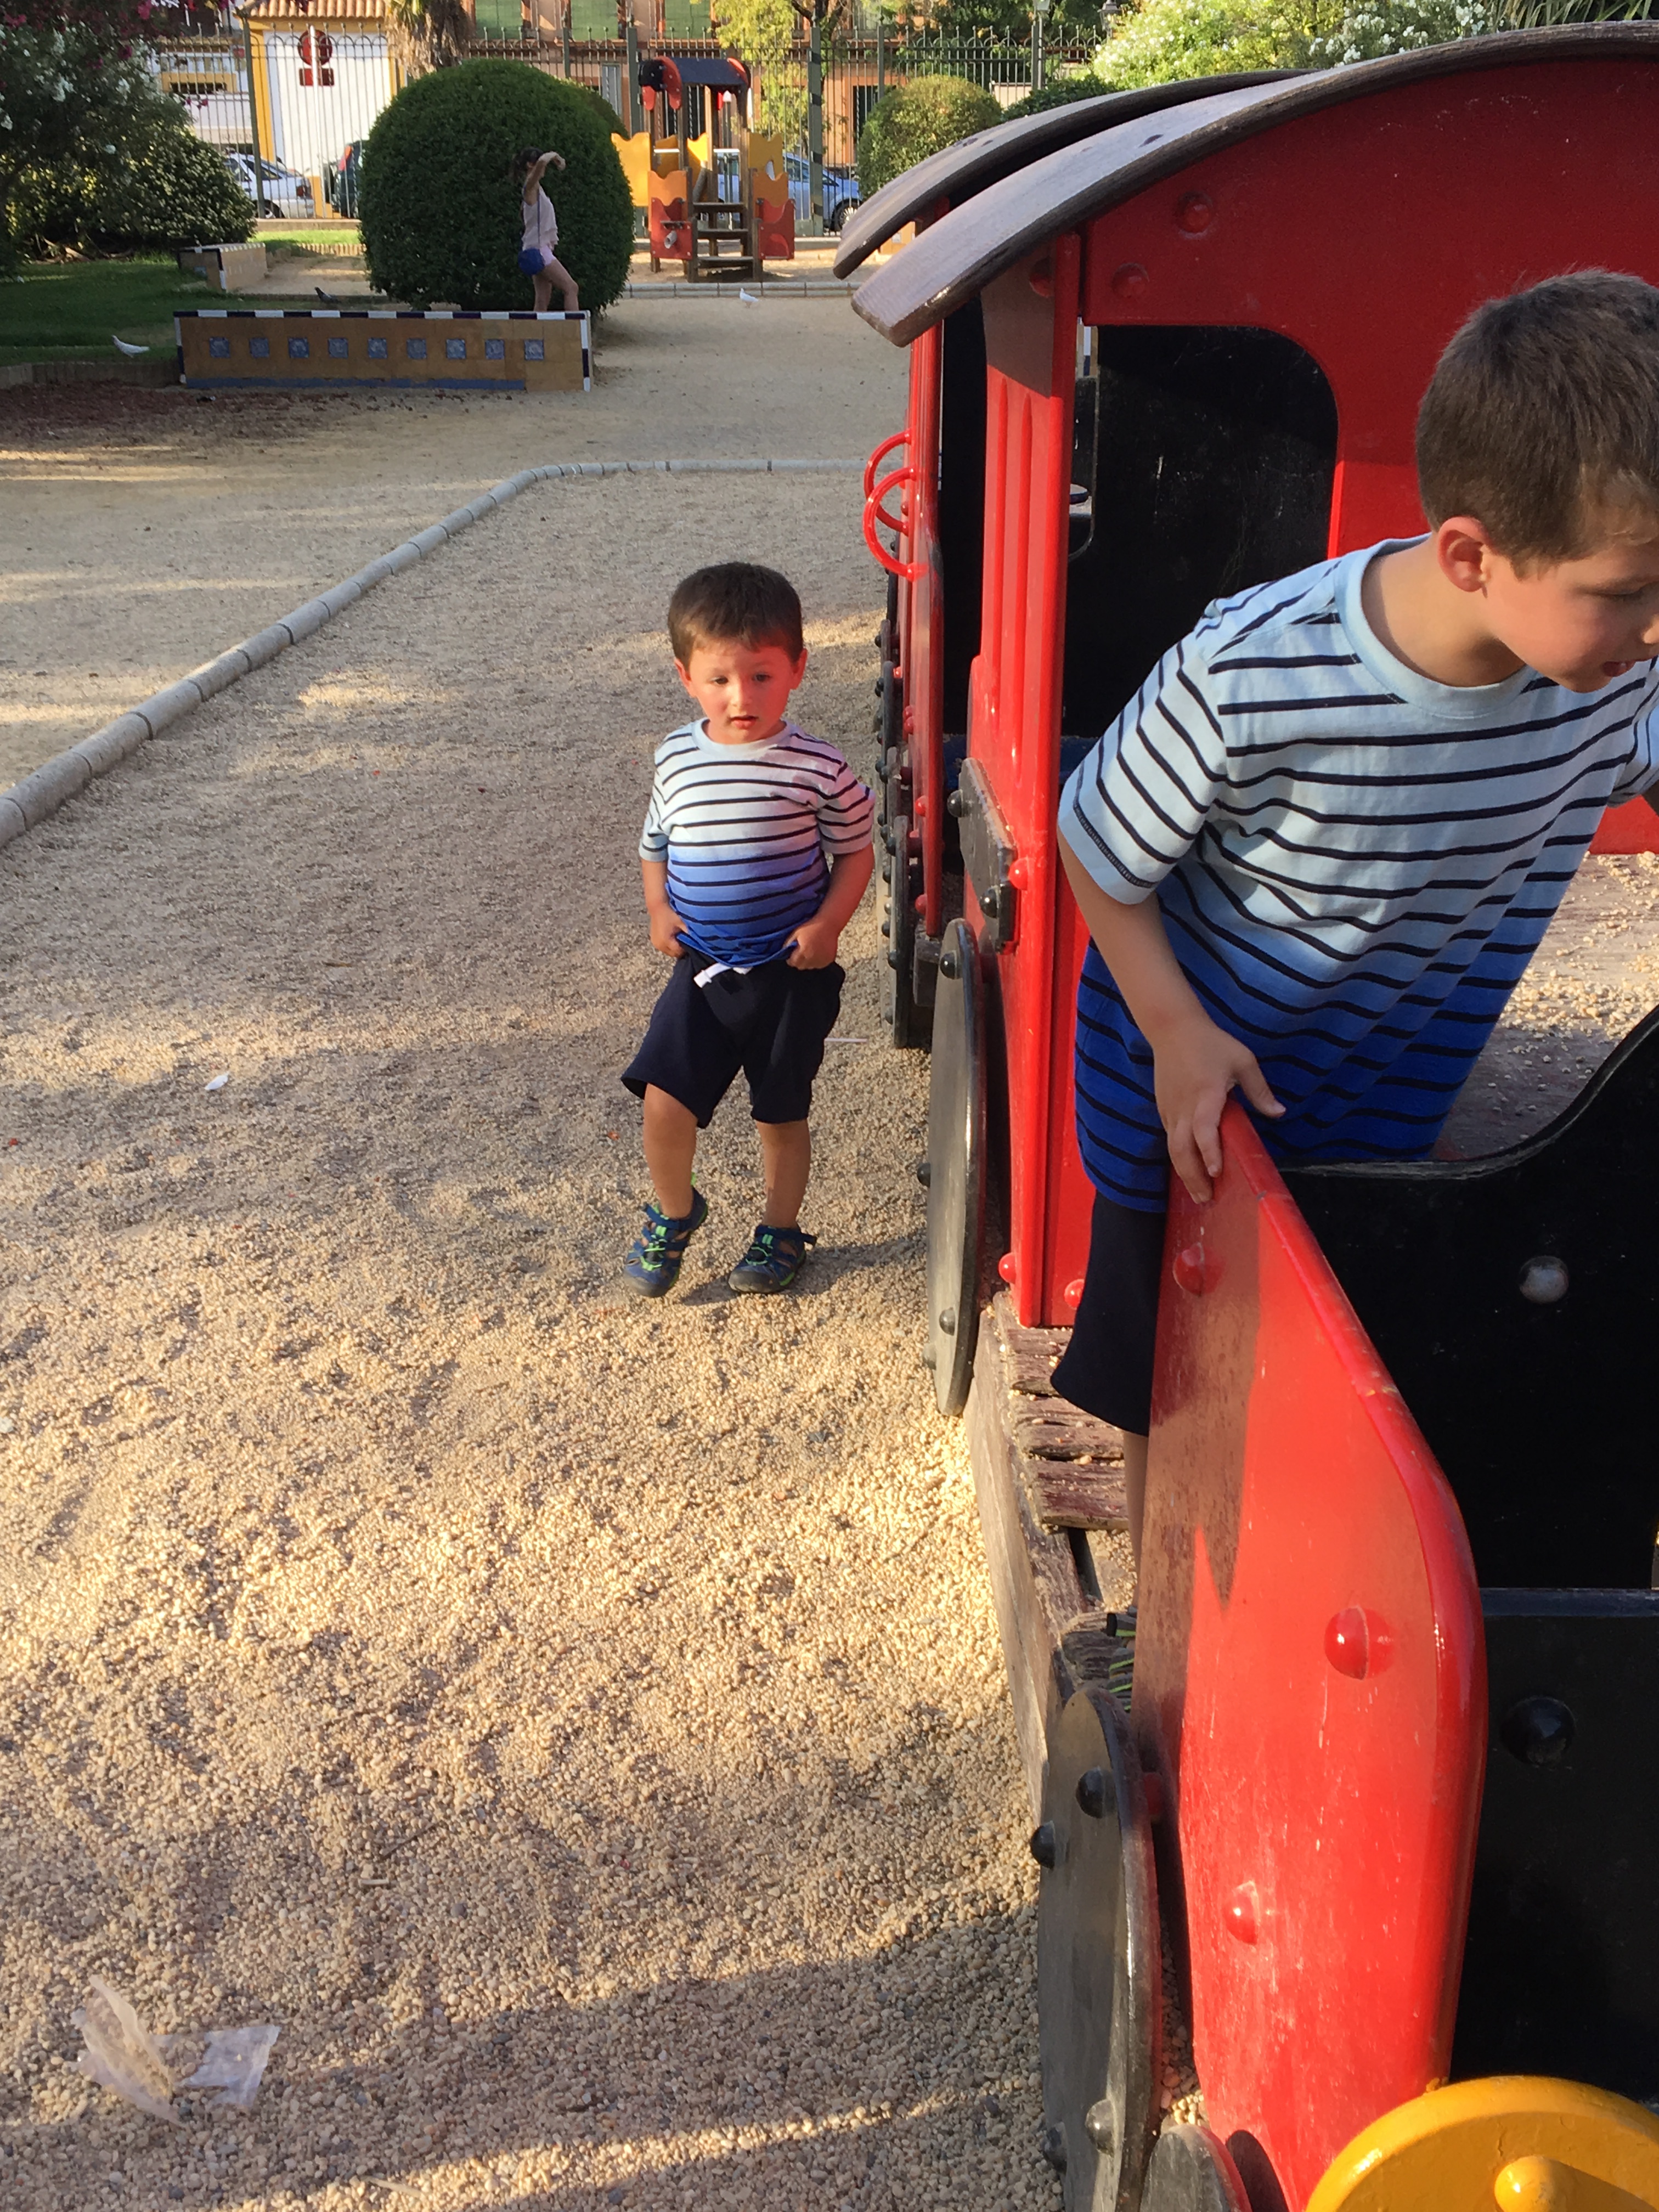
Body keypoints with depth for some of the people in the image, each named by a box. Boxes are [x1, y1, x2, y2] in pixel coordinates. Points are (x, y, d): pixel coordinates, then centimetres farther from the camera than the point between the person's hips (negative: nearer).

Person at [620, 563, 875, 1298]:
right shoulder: (676, 759, -1)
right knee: (664, 1101, -6)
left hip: (791, 972, -2)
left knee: (782, 1113, 11)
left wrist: (829, 922, -14)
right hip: (702, 968, 2)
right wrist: (658, 911, -1)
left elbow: (855, 852, 0)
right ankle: (673, 1213, 22)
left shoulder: (817, 768, -11)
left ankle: (781, 1230, 35)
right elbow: (655, 844, 14)